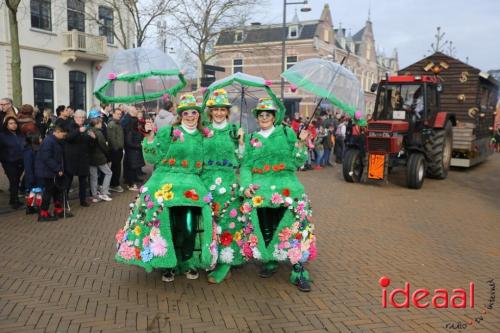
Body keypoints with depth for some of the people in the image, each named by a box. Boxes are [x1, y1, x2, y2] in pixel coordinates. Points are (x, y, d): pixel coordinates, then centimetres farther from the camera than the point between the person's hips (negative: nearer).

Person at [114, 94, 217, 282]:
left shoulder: (202, 137, 16)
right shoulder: (167, 132, 6)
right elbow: (153, 159, 0)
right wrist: (150, 137, -10)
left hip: (192, 183, 2)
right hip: (166, 181, -2)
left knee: (189, 227, -15)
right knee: (168, 225, -16)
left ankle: (189, 263, 9)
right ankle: (169, 265, 7)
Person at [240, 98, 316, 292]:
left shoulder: (286, 133, 15)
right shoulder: (251, 139, 20)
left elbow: (298, 162, 10)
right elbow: (246, 166, 12)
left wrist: (301, 143, -6)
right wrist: (246, 185, -4)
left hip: (285, 181, -1)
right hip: (260, 183, 1)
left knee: (297, 207, -26)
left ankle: (298, 270, -20)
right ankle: (270, 261, 2)